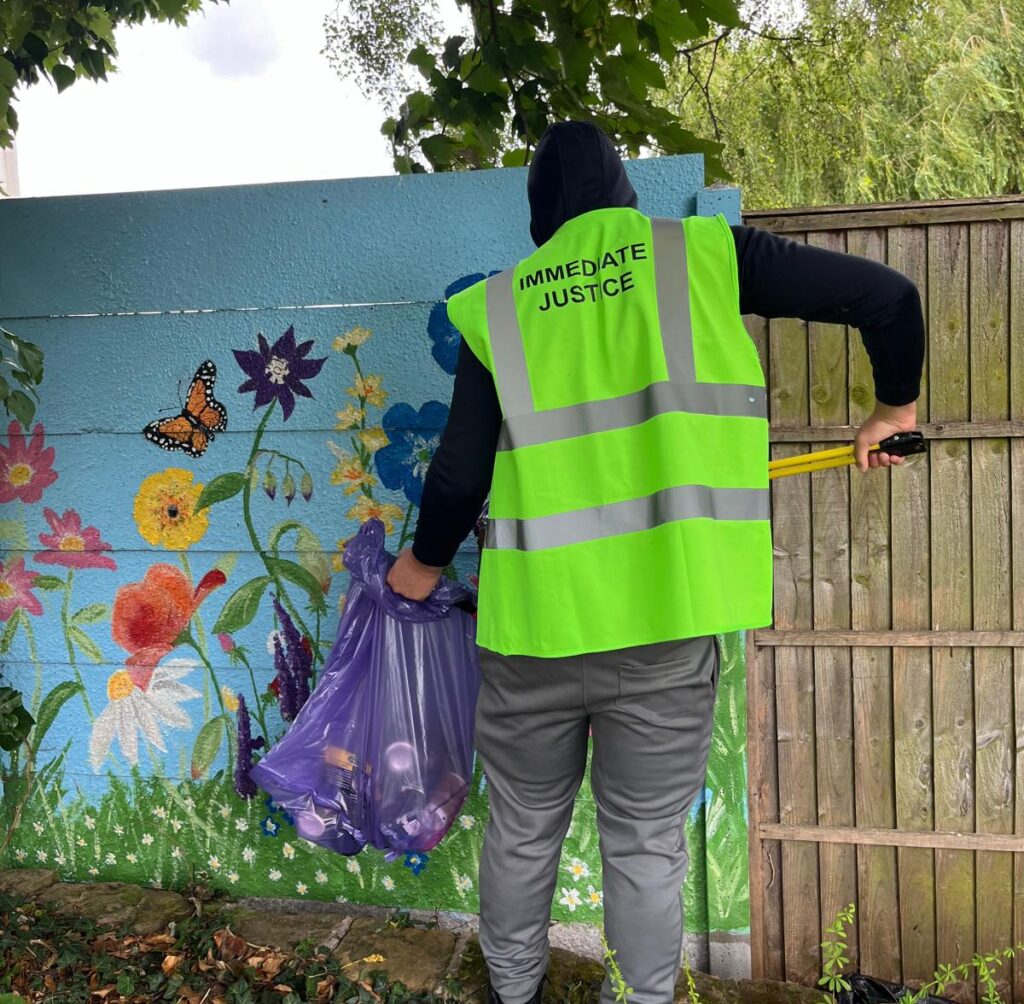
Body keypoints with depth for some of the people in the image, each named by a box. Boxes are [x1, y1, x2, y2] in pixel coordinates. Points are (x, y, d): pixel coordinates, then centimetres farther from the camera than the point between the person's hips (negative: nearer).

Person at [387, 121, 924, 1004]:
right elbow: (888, 296, 0)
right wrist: (894, 408, 17)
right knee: (647, 846, 16)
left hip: (533, 625, 2)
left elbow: (459, 474, 1)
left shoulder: (497, 307, 3)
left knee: (522, 834, 22)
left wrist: (425, 564, 19)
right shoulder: (703, 255, 1)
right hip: (662, 627, -1)